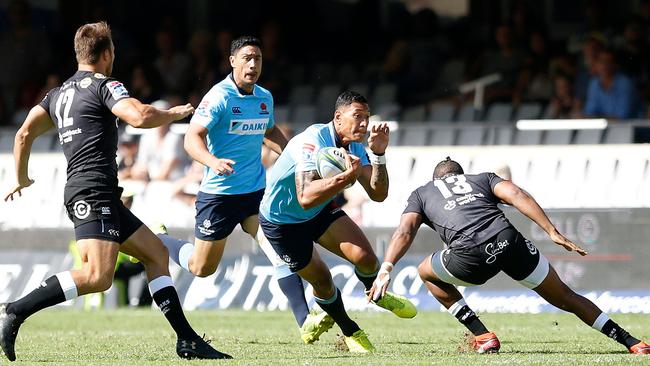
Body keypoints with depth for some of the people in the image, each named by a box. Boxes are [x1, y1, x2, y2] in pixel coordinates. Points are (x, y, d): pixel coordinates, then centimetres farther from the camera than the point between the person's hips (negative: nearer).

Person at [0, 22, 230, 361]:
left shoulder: (58, 94, 20)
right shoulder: (104, 85, -4)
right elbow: (140, 117, -19)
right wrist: (175, 113, 0)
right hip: (94, 193, -10)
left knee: (156, 254, 14)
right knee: (98, 276, -23)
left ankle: (187, 340, 11)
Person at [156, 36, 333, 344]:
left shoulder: (265, 98, 6)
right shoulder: (219, 97, -15)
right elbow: (192, 137, -23)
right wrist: (213, 161, -42)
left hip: (256, 191, 5)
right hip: (218, 193, -4)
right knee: (201, 268, 8)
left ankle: (305, 322, -20)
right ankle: (158, 240, 39)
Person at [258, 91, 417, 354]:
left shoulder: (354, 147, -8)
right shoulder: (313, 141, -33)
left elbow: (377, 194, -13)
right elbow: (305, 198, -45)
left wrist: (378, 155, -27)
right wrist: (347, 176, -54)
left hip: (321, 212, 6)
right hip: (282, 220, -6)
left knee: (365, 257, -12)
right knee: (321, 279, -1)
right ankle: (350, 332, 26)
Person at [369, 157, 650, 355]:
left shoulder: (421, 193, 30)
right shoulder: (483, 178, 33)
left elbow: (405, 231, 11)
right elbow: (516, 195, 13)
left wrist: (385, 270, 1)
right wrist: (553, 233, 7)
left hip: (471, 254, -2)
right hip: (508, 239, 2)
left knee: (427, 273, 31)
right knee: (566, 298, 18)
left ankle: (482, 336, 20)